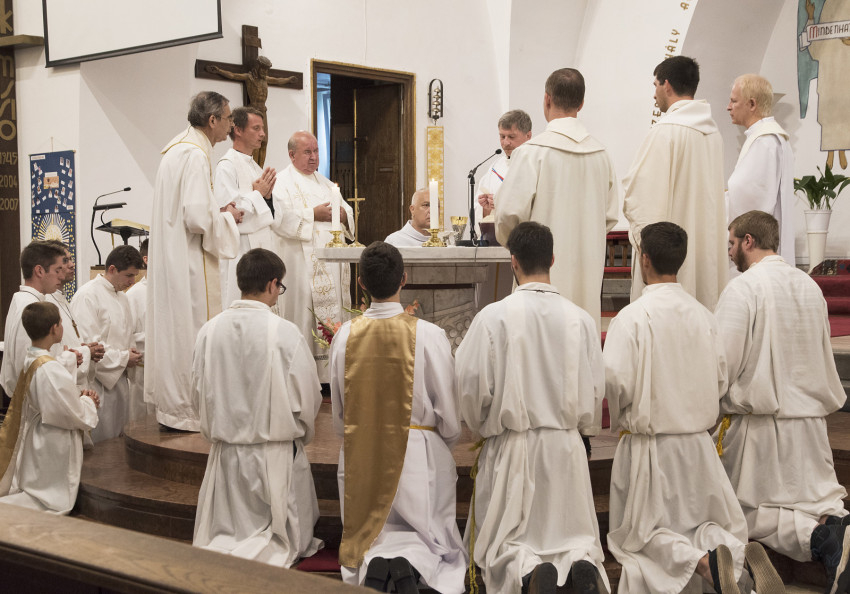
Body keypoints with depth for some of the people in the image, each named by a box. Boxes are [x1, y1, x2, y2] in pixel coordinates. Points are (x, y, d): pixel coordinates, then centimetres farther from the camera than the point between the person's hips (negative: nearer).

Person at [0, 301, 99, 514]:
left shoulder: (29, 361, 3)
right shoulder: (50, 369, -25)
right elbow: (77, 416, -22)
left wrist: (80, 398, -1)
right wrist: (87, 402, -1)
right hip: (54, 452, -9)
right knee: (54, 503, 1)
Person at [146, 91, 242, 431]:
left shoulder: (177, 150, 14)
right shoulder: (196, 156, -18)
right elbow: (198, 218, -24)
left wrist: (217, 211, 14)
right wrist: (227, 217, -6)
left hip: (171, 257, 10)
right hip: (189, 262, -10)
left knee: (174, 328, 14)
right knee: (191, 330, -4)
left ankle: (170, 403, 22)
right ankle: (187, 412, 3)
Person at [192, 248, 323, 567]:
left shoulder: (210, 330, -3)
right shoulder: (284, 332, -15)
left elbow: (199, 394, 6)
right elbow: (308, 396, -7)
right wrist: (300, 433, 14)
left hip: (226, 451, 4)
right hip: (275, 453, -3)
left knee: (226, 531, 19)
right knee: (287, 540, 13)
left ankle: (222, 552, -7)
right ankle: (266, 552, -11)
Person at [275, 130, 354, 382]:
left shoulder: (325, 183, 21)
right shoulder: (282, 182, -1)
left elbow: (348, 213, 17)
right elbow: (281, 219, -16)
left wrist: (342, 214, -5)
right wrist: (313, 214, -16)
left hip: (331, 265, 7)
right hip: (302, 265, -7)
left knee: (332, 316, 4)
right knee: (304, 316, -8)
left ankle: (329, 374, 7)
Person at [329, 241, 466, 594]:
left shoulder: (345, 336, -5)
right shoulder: (428, 335, -13)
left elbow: (338, 412, 4)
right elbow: (449, 418, -7)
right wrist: (443, 444, 14)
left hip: (360, 455, 2)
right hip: (419, 454, -2)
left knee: (370, 536, 18)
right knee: (431, 539, 14)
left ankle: (374, 565, -17)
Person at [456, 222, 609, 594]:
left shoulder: (493, 316, -12)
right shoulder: (580, 319, -4)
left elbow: (471, 387, -7)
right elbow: (595, 390, 4)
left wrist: (481, 424, 14)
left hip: (511, 447, -2)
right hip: (565, 446, 2)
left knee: (505, 539, 12)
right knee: (573, 532, 15)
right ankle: (583, 564, -17)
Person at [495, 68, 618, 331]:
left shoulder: (531, 152, -11)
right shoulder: (600, 154, 5)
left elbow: (510, 211, -14)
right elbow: (610, 216, 11)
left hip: (544, 269, -5)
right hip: (589, 267, 5)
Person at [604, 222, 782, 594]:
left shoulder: (631, 317, -15)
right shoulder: (703, 316, 2)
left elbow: (616, 383, -20)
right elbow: (720, 381, 7)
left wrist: (620, 418, 1)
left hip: (648, 447, -5)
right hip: (699, 443, 5)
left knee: (640, 533, 9)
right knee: (709, 522, 19)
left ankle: (702, 562, -19)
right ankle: (741, 554, -14)